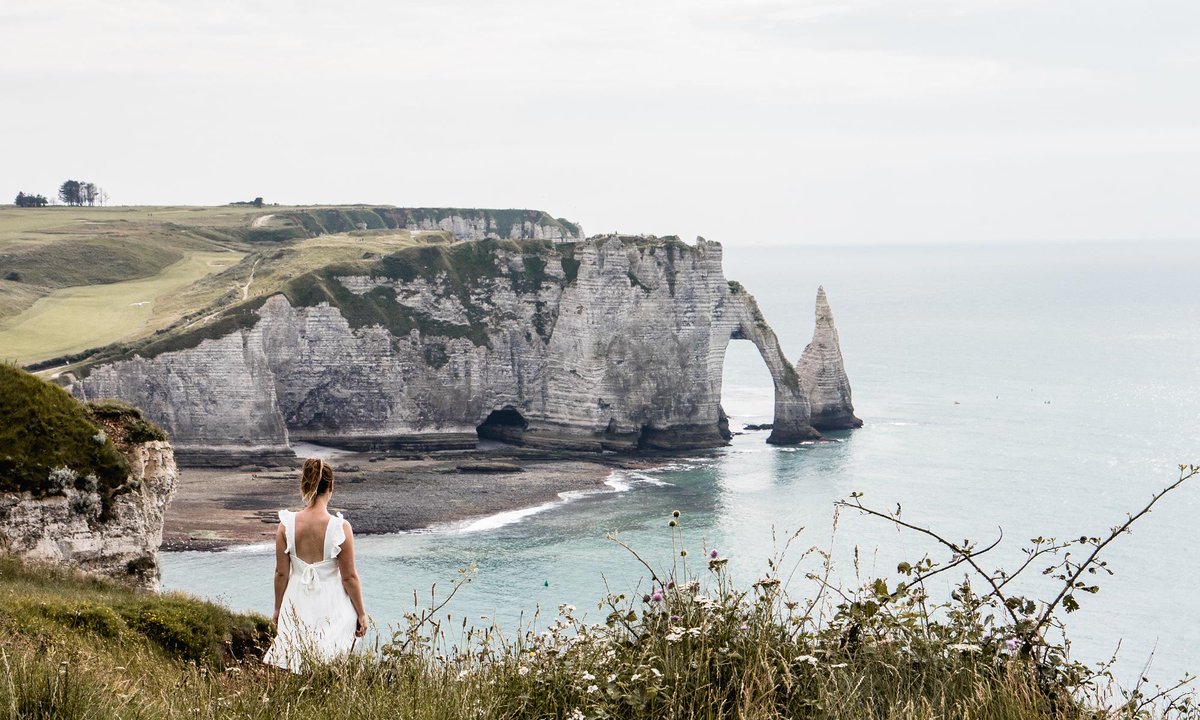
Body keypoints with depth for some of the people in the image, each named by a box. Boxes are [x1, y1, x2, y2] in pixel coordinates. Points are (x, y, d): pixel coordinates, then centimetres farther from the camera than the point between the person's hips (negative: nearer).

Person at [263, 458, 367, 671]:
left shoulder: (286, 525, -8)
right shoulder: (340, 528, -15)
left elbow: (281, 573, 1)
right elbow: (349, 577, -8)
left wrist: (278, 609, 15)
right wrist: (361, 614, 4)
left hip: (298, 605, 3)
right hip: (334, 609, -2)